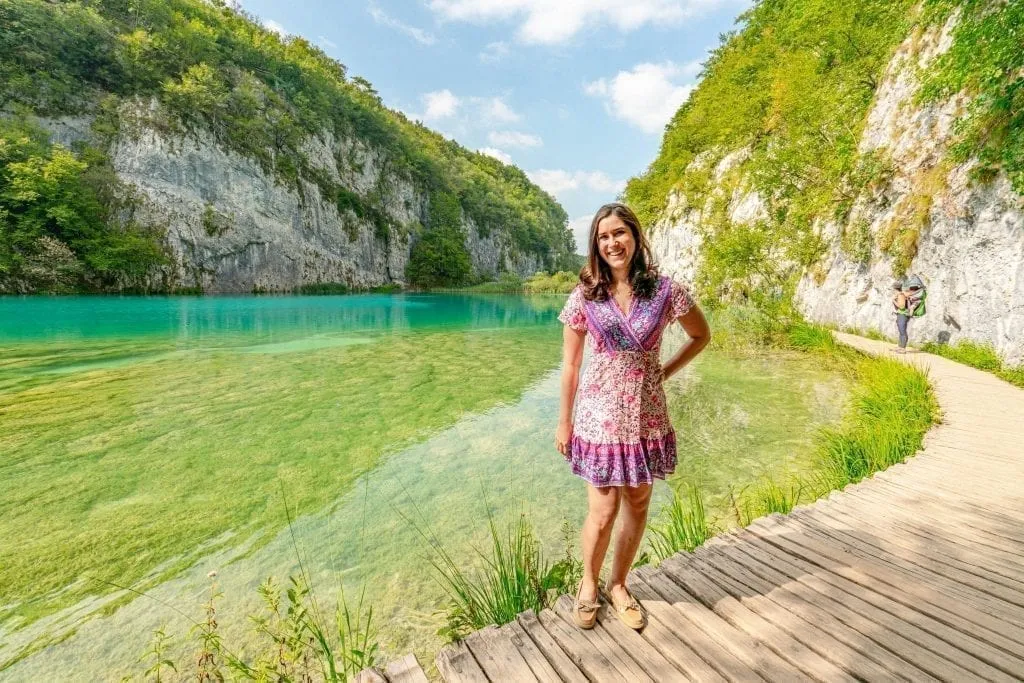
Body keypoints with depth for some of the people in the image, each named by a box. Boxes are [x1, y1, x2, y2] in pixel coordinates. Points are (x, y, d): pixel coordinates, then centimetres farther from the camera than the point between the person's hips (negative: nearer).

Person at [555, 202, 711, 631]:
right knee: (602, 512, 2)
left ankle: (617, 585, 38)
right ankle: (588, 584, 32)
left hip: (646, 418, 2)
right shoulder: (584, 297, -6)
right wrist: (564, 421, 2)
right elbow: (570, 364, 0)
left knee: (637, 508, 14)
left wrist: (665, 372, 1)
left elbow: (702, 335, 11)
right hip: (599, 418, -2)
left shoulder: (666, 291, -5)